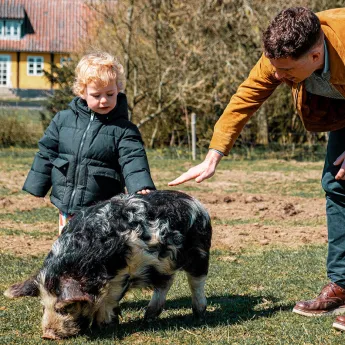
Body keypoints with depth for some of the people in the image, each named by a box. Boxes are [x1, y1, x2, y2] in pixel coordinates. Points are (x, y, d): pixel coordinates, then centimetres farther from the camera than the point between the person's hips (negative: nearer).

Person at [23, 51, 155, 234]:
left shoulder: (123, 129, -5)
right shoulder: (63, 120, 4)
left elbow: (133, 162, -16)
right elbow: (46, 154, 12)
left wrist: (142, 188, -35)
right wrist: (35, 190, 12)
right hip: (67, 211, 3)